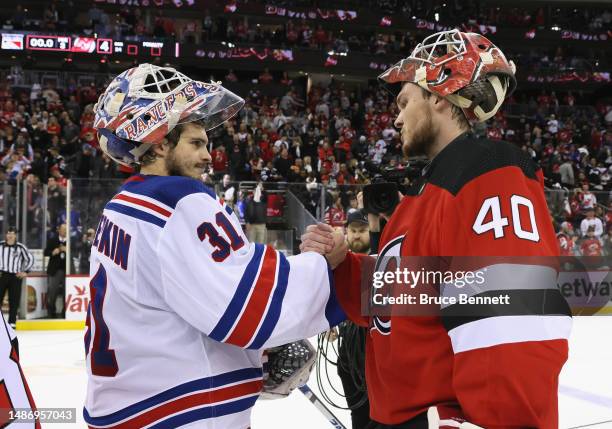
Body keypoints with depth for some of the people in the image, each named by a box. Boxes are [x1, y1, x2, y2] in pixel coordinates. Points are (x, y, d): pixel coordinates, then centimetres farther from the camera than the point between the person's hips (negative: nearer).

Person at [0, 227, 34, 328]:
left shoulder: (20, 247, -1)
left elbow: (30, 259, 8)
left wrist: (25, 271, 4)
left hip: (15, 276, 0)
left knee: (14, 300, 0)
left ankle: (12, 322, 8)